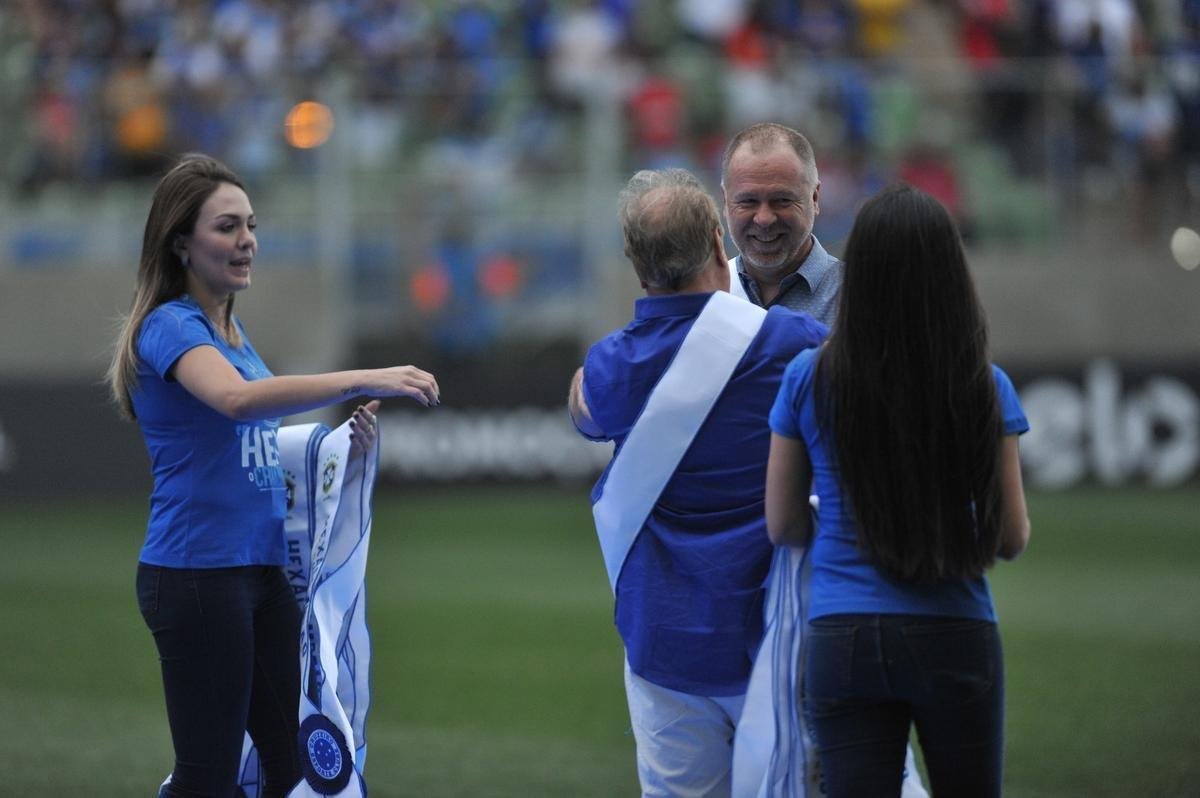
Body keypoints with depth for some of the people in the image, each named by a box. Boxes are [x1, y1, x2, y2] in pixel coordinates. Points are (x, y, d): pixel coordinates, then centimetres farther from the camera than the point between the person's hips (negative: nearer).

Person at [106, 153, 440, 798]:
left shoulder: (232, 332, 16)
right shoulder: (170, 327, -11)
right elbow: (236, 398, -32)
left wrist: (342, 443, 4)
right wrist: (363, 380, -37)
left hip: (261, 569, 9)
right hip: (197, 571, -9)